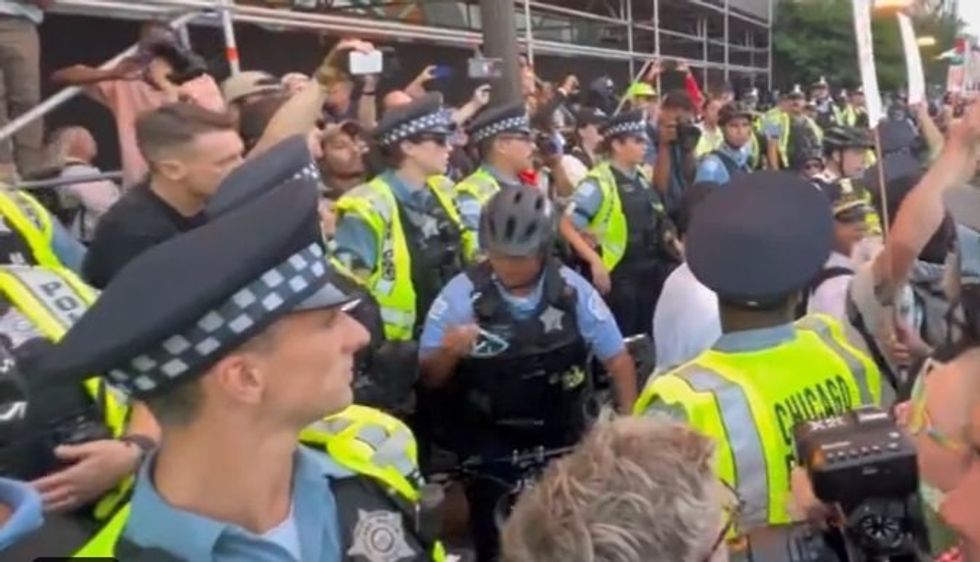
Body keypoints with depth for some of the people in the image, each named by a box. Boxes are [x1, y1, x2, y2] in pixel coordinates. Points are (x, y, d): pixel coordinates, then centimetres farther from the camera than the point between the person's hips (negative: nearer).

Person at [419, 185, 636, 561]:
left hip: (559, 435, 2)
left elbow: (617, 359, -2)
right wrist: (449, 353, -30)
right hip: (488, 439, -2)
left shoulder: (572, 290, -9)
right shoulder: (462, 293, -14)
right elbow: (429, 377, -9)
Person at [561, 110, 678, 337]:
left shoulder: (641, 179, 10)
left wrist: (667, 237, 8)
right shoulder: (598, 183, -14)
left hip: (650, 275, 7)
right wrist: (595, 262, -21)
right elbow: (567, 227, -17)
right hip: (618, 278, -7)